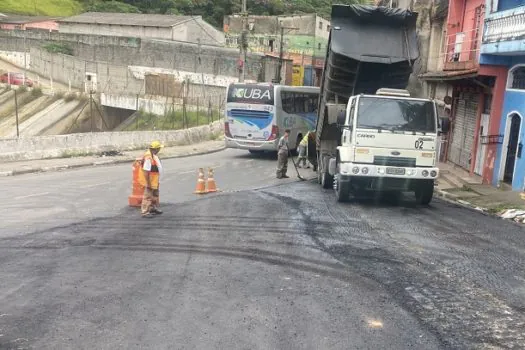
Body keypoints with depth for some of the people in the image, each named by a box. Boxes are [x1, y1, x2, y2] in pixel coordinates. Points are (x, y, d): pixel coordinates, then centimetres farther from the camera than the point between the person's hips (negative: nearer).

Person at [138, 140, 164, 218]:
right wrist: (148, 184, -26)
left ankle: (154, 208, 37)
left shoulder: (154, 155, 4)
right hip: (150, 181, -10)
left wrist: (157, 180, 21)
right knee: (148, 196, -2)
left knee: (155, 195, 22)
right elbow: (146, 172, -29)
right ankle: (145, 212, 5)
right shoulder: (148, 157, -28)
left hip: (155, 180, 10)